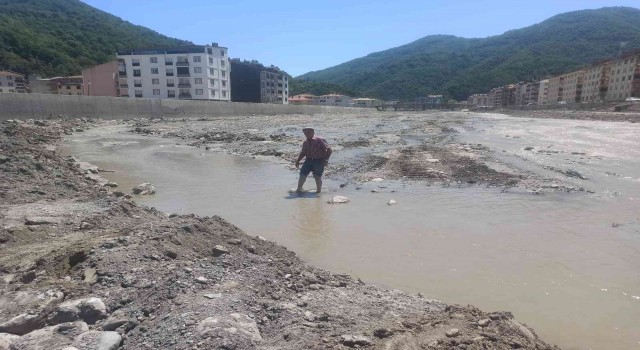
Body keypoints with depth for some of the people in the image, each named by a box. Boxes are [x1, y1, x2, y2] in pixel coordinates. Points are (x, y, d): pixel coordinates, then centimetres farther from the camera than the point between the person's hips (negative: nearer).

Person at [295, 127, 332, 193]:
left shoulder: (319, 140, -7)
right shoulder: (305, 143, 12)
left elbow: (329, 149, -10)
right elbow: (303, 153, 25)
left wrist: (326, 159, -18)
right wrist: (298, 161, 16)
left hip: (319, 161, -5)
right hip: (308, 160, 5)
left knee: (317, 177, 0)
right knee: (302, 175, -1)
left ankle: (318, 190, 18)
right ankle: (299, 189, 15)